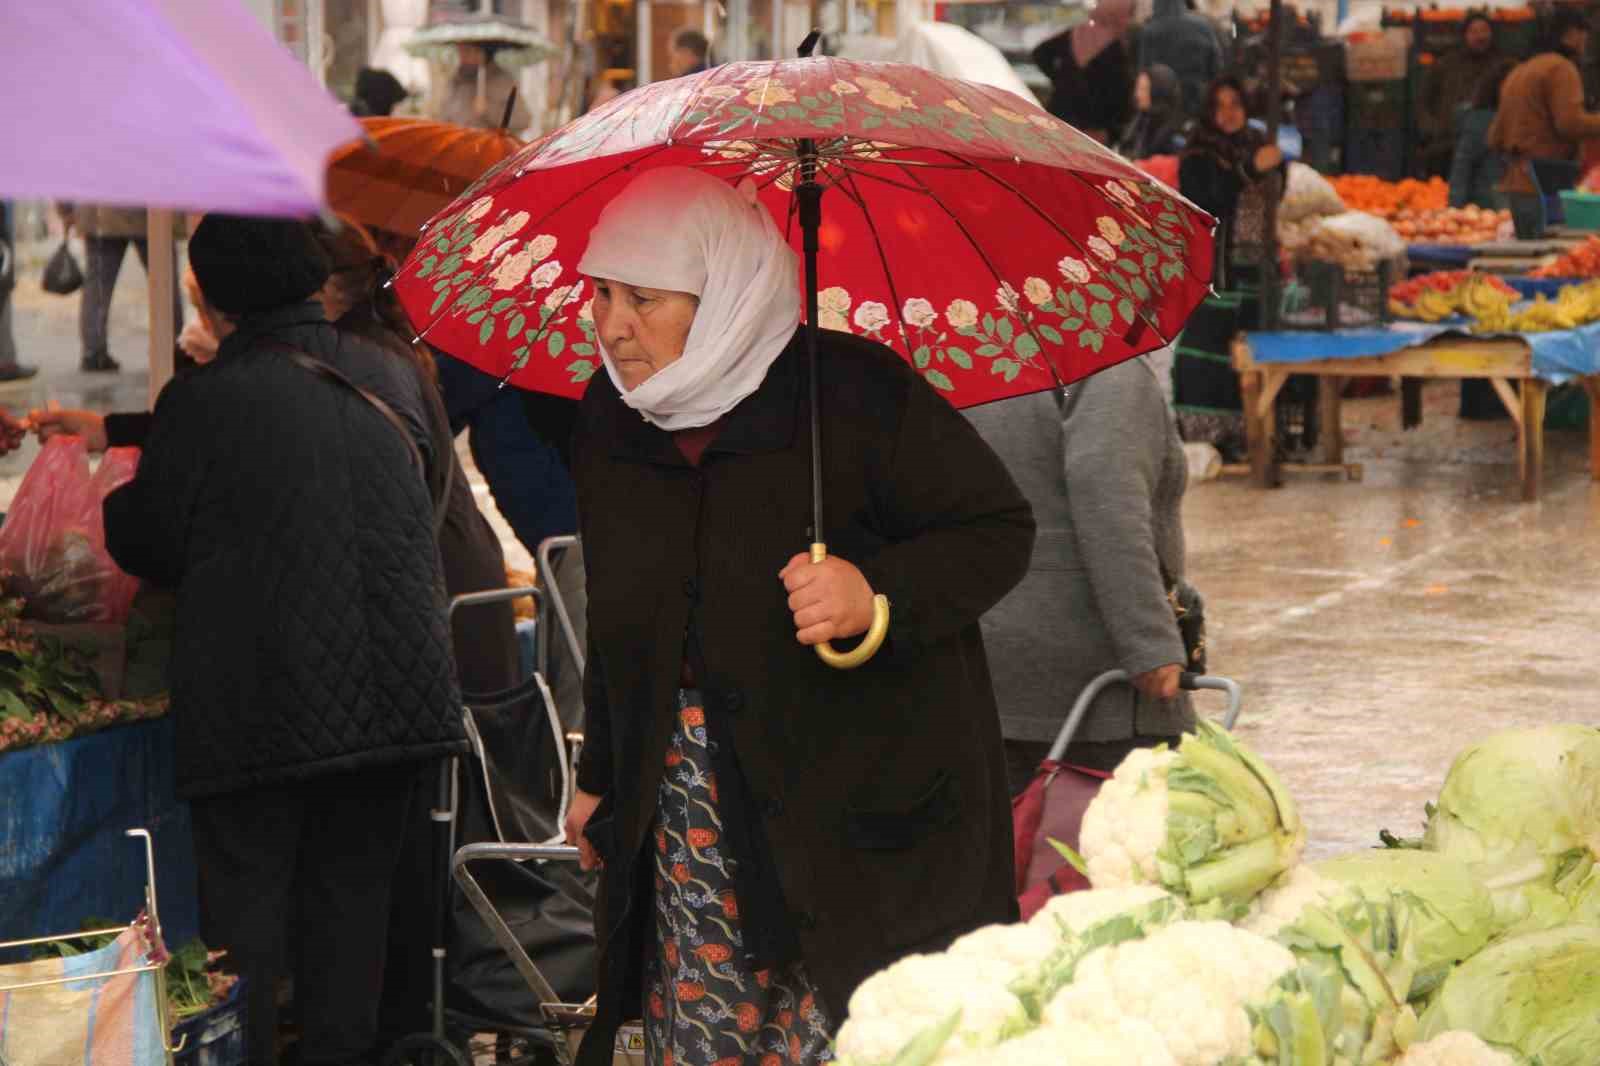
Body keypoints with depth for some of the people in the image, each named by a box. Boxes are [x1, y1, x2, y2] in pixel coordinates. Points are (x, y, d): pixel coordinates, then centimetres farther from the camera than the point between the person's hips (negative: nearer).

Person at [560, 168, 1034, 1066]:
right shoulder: (611, 421, 7)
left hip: (864, 814, -5)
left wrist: (877, 592, -24)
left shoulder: (854, 393, -13)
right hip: (689, 815, 5)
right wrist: (602, 778, 24)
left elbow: (1001, 531, -7)